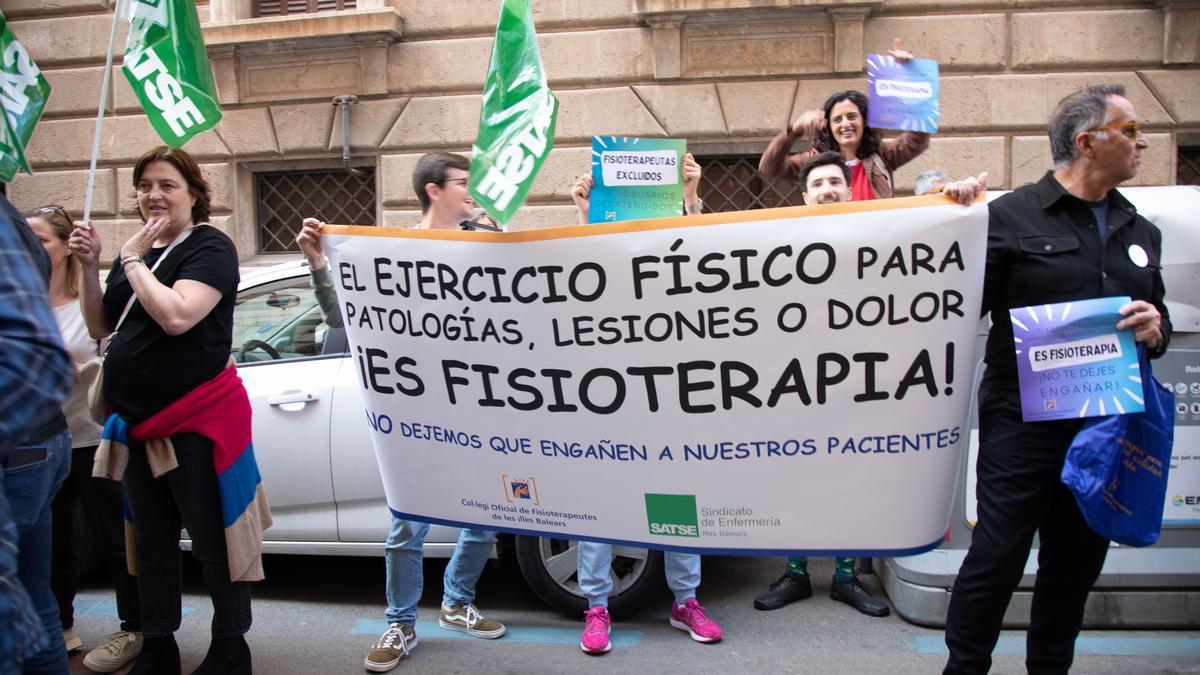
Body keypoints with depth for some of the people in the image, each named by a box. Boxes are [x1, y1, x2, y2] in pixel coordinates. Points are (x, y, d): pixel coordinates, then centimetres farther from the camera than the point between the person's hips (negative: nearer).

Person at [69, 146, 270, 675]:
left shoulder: (209, 247, -10)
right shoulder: (139, 250, 13)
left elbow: (176, 317, -26)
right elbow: (100, 328, 14)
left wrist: (132, 259, -15)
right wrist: (90, 266, 2)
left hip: (200, 418, -8)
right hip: (140, 420, 8)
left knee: (213, 542, 1)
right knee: (151, 541, 16)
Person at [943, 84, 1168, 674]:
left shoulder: (1140, 233, 15)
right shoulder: (1011, 216, -5)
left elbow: (1160, 324, 21)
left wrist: (1156, 329, -2)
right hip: (1024, 419, -6)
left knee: (1077, 562, 15)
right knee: (997, 554, 0)